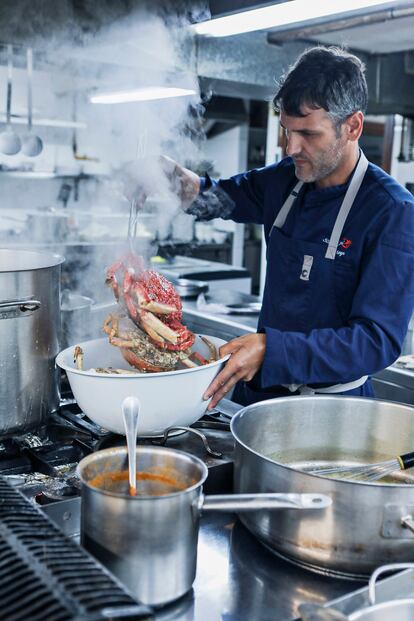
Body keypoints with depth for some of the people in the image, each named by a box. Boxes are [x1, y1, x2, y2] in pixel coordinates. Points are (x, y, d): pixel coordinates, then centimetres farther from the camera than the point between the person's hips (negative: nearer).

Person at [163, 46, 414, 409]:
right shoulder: (284, 181, 0)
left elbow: (379, 341, -24)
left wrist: (271, 349, -35)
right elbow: (221, 196, 17)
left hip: (330, 407, -4)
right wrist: (179, 179, -8)